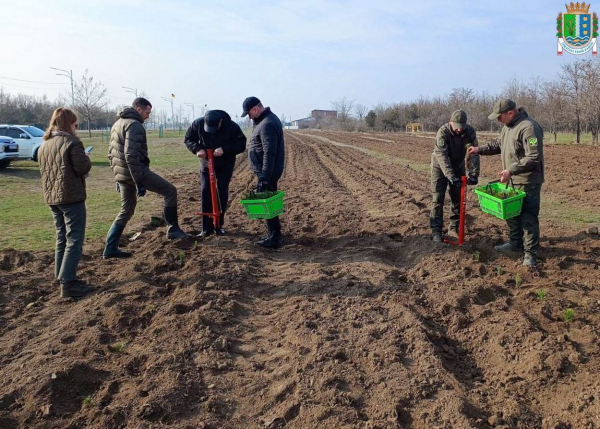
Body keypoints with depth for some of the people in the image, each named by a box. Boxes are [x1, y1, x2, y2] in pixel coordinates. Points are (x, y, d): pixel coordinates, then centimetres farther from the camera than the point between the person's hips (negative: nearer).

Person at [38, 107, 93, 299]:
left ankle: (61, 278, 22)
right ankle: (68, 283, -10)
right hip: (71, 197, -8)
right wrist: (86, 157, 4)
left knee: (62, 238, 17)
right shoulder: (72, 142, -12)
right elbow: (83, 167, -17)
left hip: (52, 197, 8)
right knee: (74, 240, -5)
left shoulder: (44, 145, 14)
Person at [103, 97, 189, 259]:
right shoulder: (134, 125, -13)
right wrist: (139, 182, -23)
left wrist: (118, 177, 25)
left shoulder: (118, 123, 19)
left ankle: (110, 249, 16)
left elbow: (111, 152, 22)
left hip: (122, 173, 10)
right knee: (170, 191, 3)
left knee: (126, 210, 16)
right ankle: (173, 229, 5)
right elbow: (131, 155, -23)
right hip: (135, 171, -9)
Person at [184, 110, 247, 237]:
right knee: (206, 192, -4)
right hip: (206, 163, 2)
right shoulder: (198, 124, -18)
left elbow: (241, 145, -22)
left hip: (225, 165, -2)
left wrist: (224, 149, -37)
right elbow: (188, 139, -5)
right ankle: (207, 227, 1)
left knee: (222, 192, -1)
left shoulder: (232, 126, -25)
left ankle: (219, 225, 13)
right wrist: (197, 149, -26)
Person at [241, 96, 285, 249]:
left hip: (267, 173, -11)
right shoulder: (266, 119, 14)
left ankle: (275, 239, 3)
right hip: (266, 171, 11)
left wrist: (264, 177, -27)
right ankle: (273, 235, 26)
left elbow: (269, 154, -26)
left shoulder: (268, 124, -20)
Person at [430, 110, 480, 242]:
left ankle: (454, 228, 18)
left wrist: (473, 174, -34)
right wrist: (451, 177, -44)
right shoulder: (443, 132, -29)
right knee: (438, 199, -6)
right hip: (440, 166, -4)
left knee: (458, 199, 6)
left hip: (458, 167, 4)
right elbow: (442, 157, -35)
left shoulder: (470, 132, -19)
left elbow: (473, 154, -21)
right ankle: (436, 230, -1)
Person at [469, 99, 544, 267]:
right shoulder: (507, 126, 8)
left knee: (528, 217, -4)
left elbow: (534, 158, -26)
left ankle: (531, 253, 4)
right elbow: (499, 145, 23)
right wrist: (480, 149, 9)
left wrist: (511, 170, -28)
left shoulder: (529, 128, -23)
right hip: (512, 179, 10)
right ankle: (515, 243, 36)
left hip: (528, 181, -10)